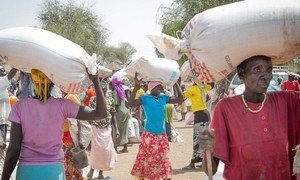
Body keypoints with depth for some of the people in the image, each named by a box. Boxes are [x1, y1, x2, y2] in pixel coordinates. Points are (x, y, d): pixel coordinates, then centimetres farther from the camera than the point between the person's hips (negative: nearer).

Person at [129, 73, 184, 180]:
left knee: (162, 159, 12)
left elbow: (180, 99, 9)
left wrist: (176, 84, 3)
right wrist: (136, 87, -26)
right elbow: (130, 104, -20)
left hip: (162, 135, 5)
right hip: (149, 135, -5)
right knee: (147, 159, 0)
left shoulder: (164, 98, 6)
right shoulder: (145, 98, -7)